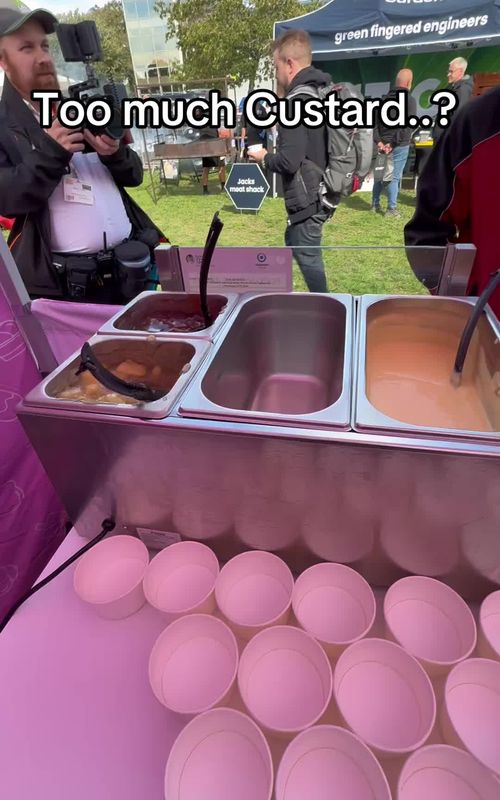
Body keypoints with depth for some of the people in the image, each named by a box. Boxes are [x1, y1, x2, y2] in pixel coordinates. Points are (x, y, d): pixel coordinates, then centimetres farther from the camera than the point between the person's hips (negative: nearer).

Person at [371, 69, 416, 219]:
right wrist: (394, 143, -15)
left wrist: (378, 141, -5)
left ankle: (375, 205, 23)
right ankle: (391, 209, -1)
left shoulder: (384, 99, 10)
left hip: (383, 144, 6)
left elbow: (375, 121, 4)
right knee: (394, 177, -3)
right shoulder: (409, 100, -8)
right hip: (400, 145, -6)